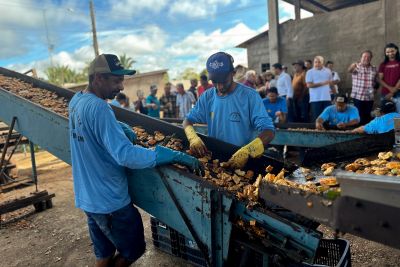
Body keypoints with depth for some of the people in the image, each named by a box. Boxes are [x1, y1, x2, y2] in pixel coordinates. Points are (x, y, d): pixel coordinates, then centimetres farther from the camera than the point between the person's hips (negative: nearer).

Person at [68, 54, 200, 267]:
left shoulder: (76, 101, 3)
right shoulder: (98, 108, -26)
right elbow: (125, 155, -34)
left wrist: (122, 129, 3)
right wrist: (176, 156, -31)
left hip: (87, 197, 9)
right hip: (109, 201, -9)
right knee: (134, 249, 13)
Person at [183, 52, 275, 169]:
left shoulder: (249, 95, -9)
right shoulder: (207, 96, 4)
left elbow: (269, 131, -14)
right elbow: (188, 120, 10)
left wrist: (246, 152, -30)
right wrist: (193, 137, -12)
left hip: (243, 162, -3)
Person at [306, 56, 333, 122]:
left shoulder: (328, 71, 12)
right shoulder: (310, 72, 0)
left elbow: (331, 83, 19)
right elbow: (309, 85, -10)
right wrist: (322, 83, -13)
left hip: (327, 98, 3)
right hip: (315, 99, -3)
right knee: (316, 117, 0)